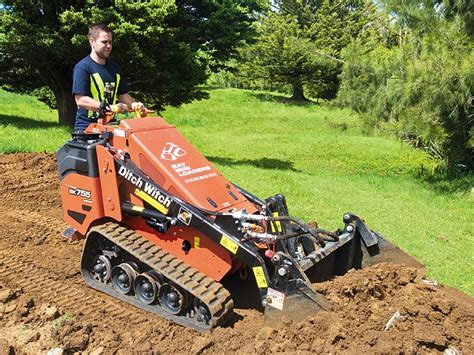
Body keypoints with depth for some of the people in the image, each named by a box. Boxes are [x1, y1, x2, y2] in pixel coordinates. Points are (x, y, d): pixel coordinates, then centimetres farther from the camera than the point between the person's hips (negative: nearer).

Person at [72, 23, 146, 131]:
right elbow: (80, 100, -15)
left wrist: (134, 105, -2)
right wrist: (110, 108, -24)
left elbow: (122, 94, 21)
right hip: (87, 126, -6)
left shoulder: (115, 68, 15)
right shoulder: (82, 68, -6)